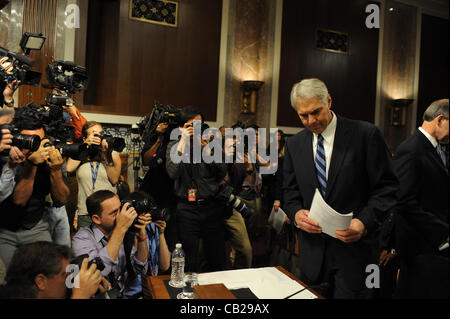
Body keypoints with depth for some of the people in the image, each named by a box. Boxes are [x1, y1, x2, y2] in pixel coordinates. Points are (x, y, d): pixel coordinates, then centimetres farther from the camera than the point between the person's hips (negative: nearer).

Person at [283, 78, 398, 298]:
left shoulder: (366, 134, -6)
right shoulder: (294, 144, 6)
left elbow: (387, 187, -6)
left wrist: (365, 222, -20)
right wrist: (296, 214, -10)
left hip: (354, 249, -3)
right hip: (312, 251, 4)